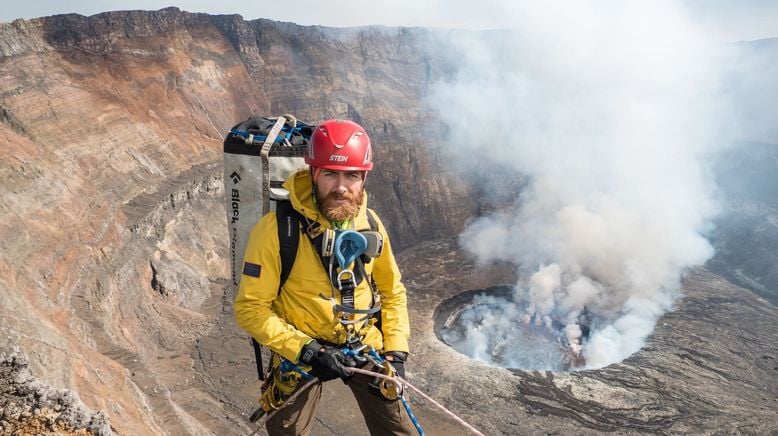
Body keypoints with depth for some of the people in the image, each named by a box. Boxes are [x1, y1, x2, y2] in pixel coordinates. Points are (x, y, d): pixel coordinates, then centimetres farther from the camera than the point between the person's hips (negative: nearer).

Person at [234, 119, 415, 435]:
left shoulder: (370, 223, -7)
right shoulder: (276, 229, -21)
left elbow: (392, 292, 5)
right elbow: (251, 308, -17)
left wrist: (396, 353, -3)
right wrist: (305, 351, -24)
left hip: (367, 345, 4)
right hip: (301, 350, -3)